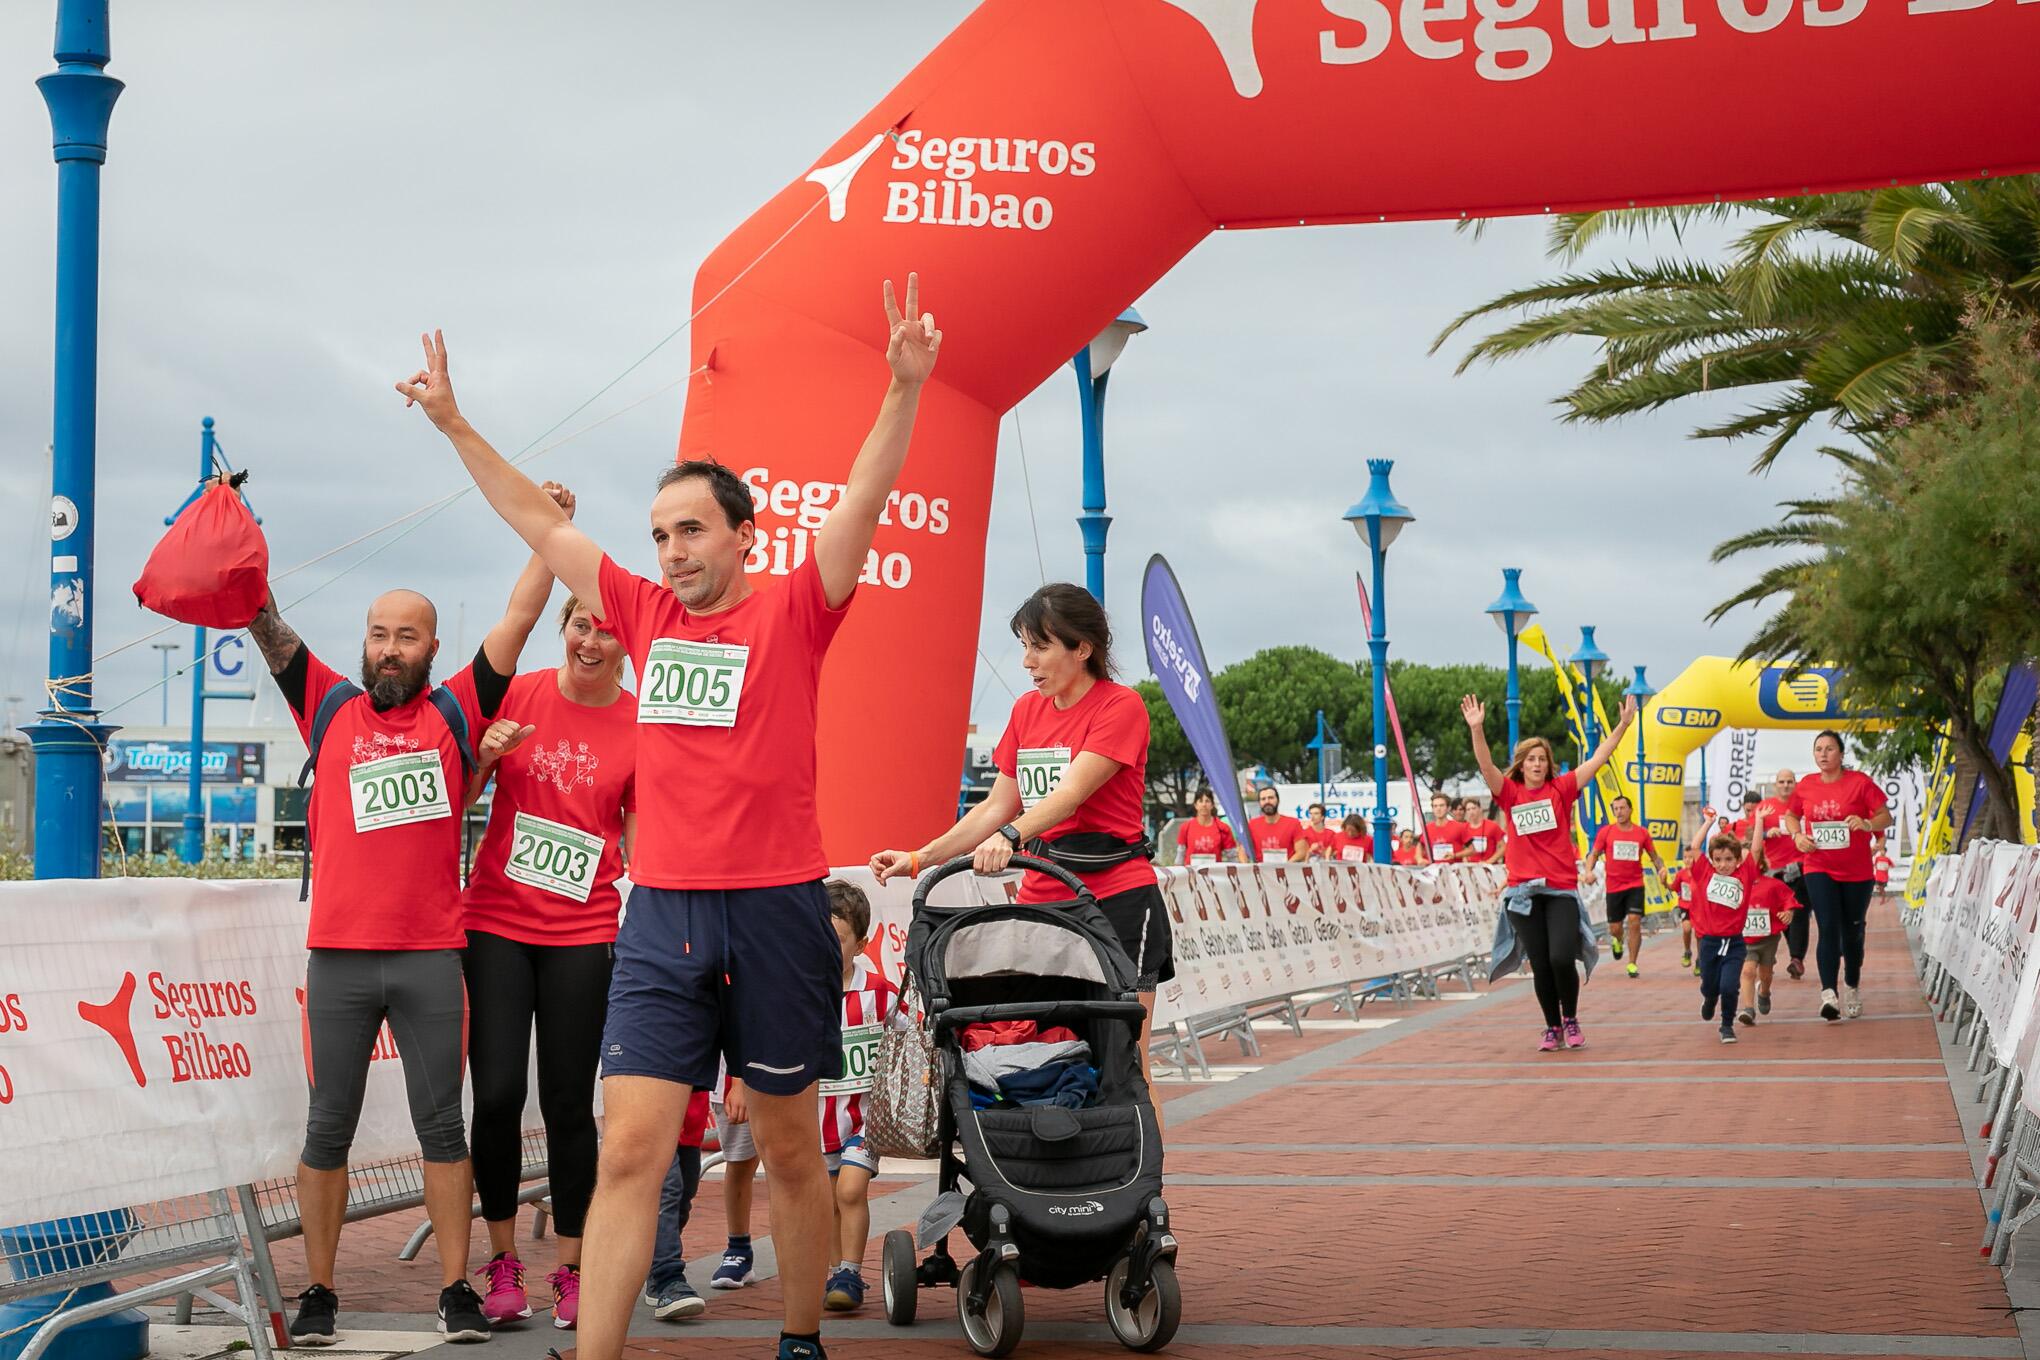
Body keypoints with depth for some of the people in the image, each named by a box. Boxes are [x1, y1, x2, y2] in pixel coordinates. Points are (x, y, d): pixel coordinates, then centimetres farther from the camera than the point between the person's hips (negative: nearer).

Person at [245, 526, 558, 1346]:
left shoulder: (454, 713, 8)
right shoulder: (330, 710, 10)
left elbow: (520, 618, 4)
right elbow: (266, 627, 5)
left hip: (432, 955, -1)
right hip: (339, 954, 1)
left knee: (442, 1126, 3)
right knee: (329, 1128, 6)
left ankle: (456, 1290, 8)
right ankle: (318, 1293, 14)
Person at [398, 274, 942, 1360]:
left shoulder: (790, 617, -1)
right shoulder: (646, 616, 10)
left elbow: (861, 505, -13)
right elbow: (537, 522, 16)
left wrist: (904, 388, -25)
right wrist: (452, 423, 18)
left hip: (776, 911, -3)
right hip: (661, 913, 3)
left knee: (790, 1150, 11)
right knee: (628, 1150, -5)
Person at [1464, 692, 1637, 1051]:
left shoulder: (1561, 789, 4)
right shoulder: (1510, 793, 4)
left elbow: (1597, 760, 1)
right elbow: (1486, 765, -10)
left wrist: (1624, 724, -6)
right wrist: (1476, 728, -24)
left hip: (1561, 890, -1)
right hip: (1524, 892, 1)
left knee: (1561, 958, -13)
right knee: (1540, 965, 4)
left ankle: (1571, 1020, 11)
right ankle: (1552, 1027, 21)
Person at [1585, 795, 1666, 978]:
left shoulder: (1642, 833, 2)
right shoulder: (1605, 832, 0)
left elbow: (1654, 856, 12)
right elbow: (1594, 855, 5)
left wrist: (1661, 868, -8)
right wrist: (1589, 871, -13)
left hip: (1635, 885, -1)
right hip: (1614, 886, 1)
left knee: (1634, 922, -15)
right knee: (1615, 928, 6)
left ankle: (1632, 963, -5)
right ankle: (1617, 941, 44)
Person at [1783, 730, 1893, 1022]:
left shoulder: (1860, 782, -6)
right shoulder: (1805, 786, 3)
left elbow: (1886, 817, -4)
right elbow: (1790, 816, 19)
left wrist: (1867, 824, -25)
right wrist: (1798, 836, -2)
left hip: (1856, 871, 0)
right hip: (1819, 869, 0)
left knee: (1853, 931, 12)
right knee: (1828, 928, -14)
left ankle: (1852, 988, 33)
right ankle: (1828, 994, -21)